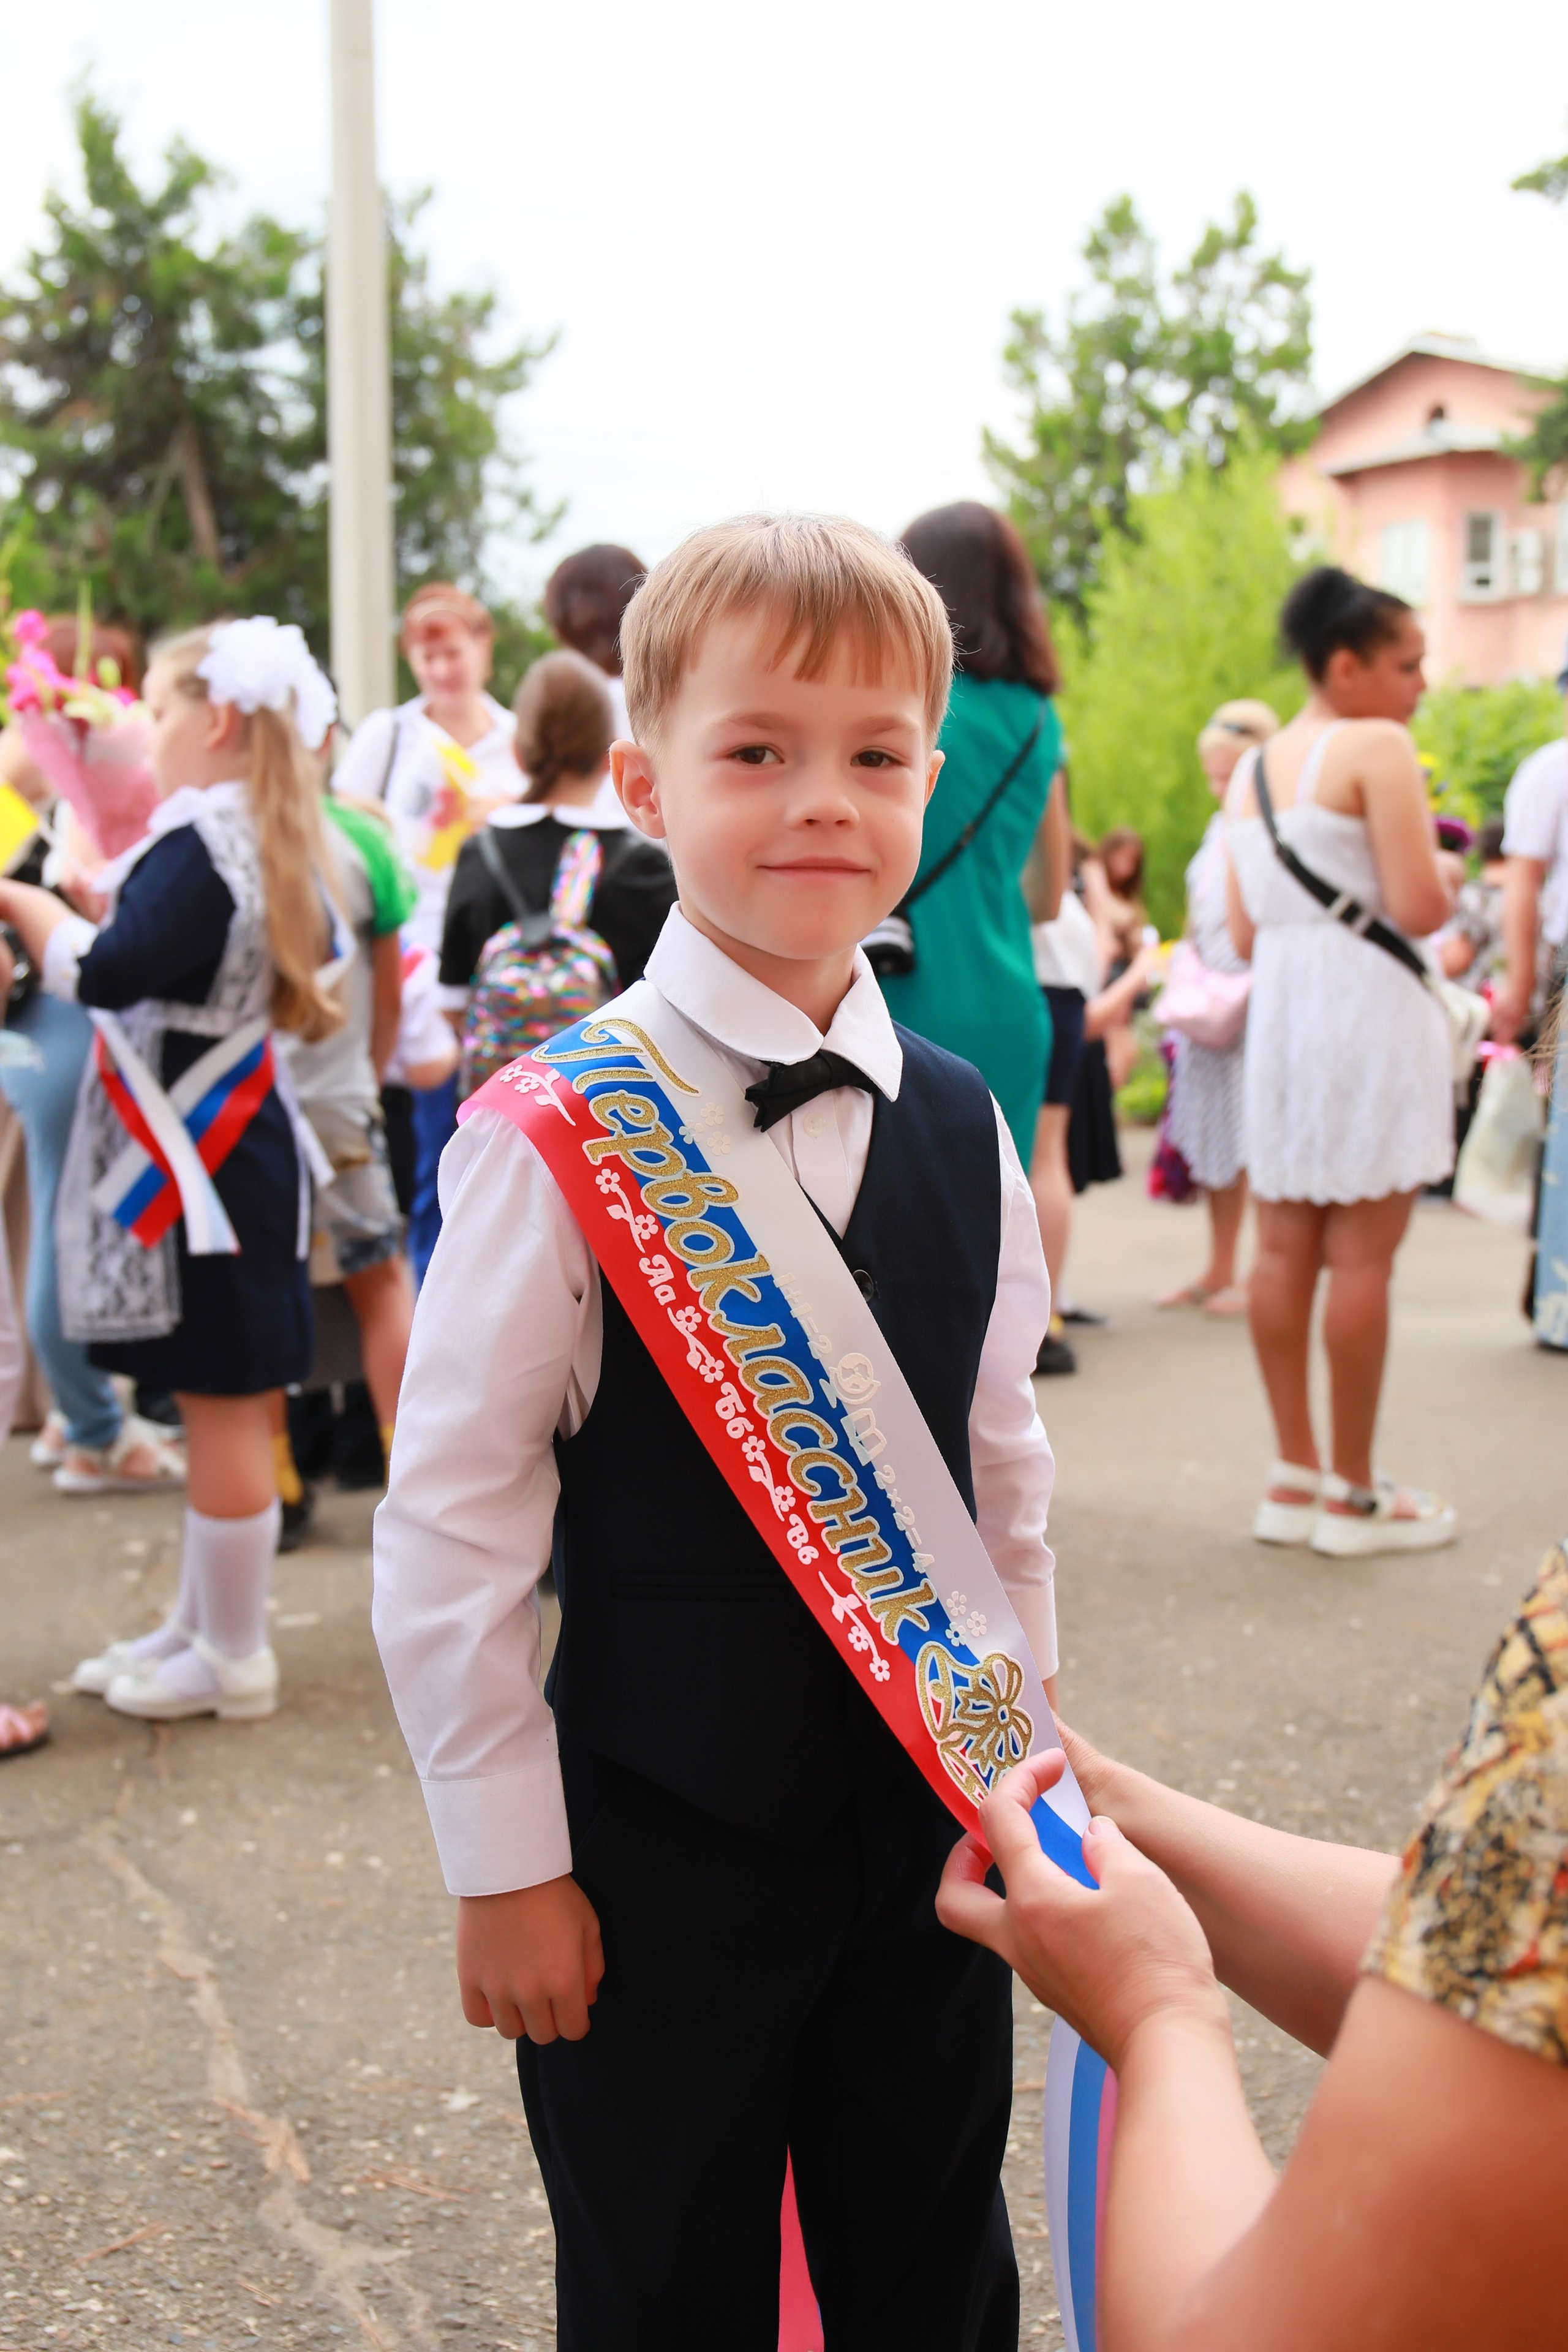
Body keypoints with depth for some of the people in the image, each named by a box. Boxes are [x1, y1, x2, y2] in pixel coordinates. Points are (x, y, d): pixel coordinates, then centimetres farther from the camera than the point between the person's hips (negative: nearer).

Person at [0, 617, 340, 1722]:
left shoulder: (197, 846, -20)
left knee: (222, 1409, 1)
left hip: (200, 1168, -9)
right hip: (245, 1144, 9)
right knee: (224, 1404, 16)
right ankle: (203, 1624, 29)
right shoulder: (269, 845, 9)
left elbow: (104, 973, -30)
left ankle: (233, 1660, 12)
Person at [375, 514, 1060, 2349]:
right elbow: (447, 1530, -13)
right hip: (659, 1850, -4)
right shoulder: (555, 1143, -15)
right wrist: (505, 1865, -10)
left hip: (930, 1831, 5)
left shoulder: (962, 1129, 2)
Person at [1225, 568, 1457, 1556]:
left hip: (1279, 1006, 8)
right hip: (1368, 1006, -8)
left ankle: (1295, 1479, 13)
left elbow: (1245, 933, 15)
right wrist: (1445, 875, 5)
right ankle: (1356, 1495, 2)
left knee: (1286, 1246, 8)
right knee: (1363, 1253, -4)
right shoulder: (1378, 747, -9)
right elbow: (1420, 908, -15)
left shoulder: (1251, 770, 15)